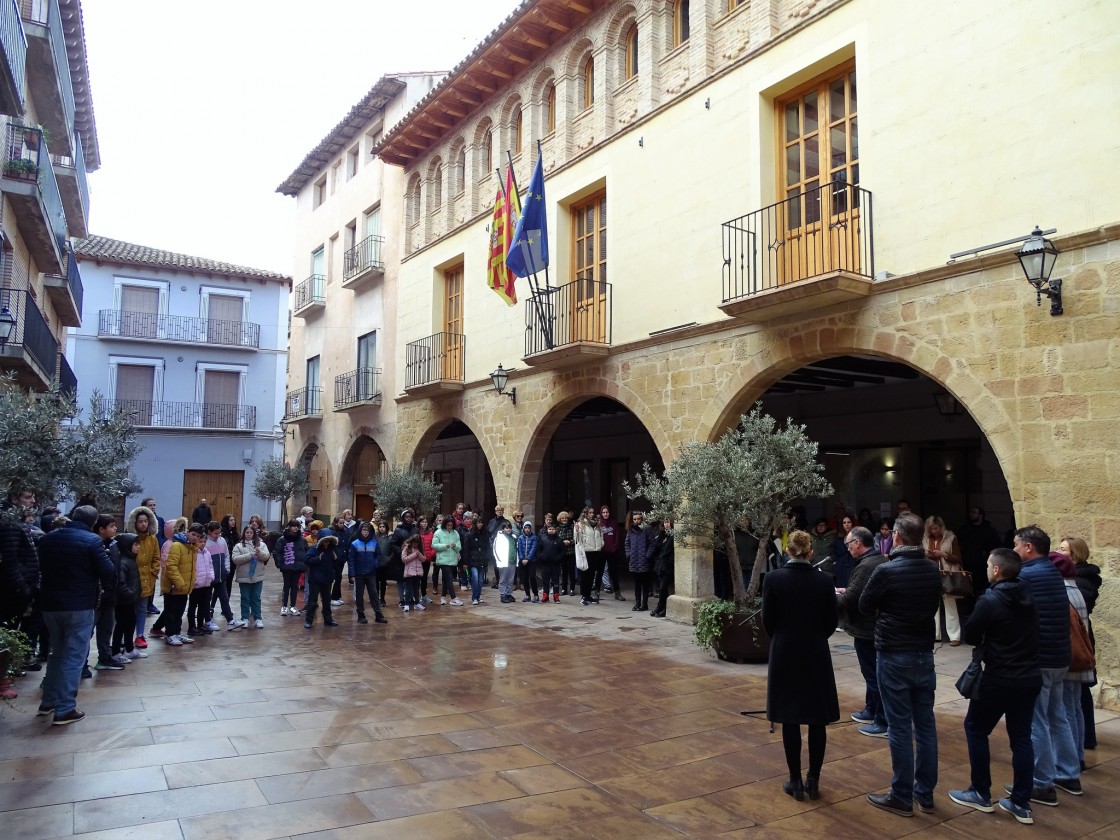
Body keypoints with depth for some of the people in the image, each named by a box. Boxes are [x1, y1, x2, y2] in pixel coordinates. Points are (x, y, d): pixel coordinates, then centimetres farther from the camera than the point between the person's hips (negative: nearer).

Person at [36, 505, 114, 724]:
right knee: (74, 656, 0)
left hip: (50, 603, 6)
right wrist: (107, 587, 7)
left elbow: (39, 567, 17)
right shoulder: (92, 540, -13)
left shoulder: (47, 538, 7)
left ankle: (49, 701, 25)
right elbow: (107, 571, -13)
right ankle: (65, 709, -1)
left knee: (57, 652, 21)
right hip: (79, 605, -6)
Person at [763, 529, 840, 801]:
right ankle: (813, 781, 16)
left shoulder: (773, 578, -11)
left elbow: (768, 621, -5)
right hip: (817, 655, 1)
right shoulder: (824, 580, -6)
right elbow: (831, 622, 1)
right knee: (817, 721, 11)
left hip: (784, 654, -1)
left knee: (790, 720, 6)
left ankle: (796, 782, 13)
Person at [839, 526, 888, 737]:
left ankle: (884, 722, 3)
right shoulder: (882, 561, 8)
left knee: (873, 674, -2)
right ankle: (871, 710, 33)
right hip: (879, 626, 10)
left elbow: (850, 599, -25)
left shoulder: (865, 567, -24)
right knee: (873, 672, 20)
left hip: (866, 628, -10)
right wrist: (847, 591, 14)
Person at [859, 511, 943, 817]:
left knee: (900, 727, 1)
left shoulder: (887, 571, -18)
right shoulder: (933, 572, 0)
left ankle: (902, 797, 9)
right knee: (925, 724, 12)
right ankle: (925, 793, 22)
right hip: (924, 654, 6)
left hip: (894, 657, -6)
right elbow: (933, 607, 14)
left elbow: (864, 606, -4)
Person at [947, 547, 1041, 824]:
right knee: (1021, 737, 12)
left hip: (1000, 679, -7)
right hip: (1030, 677, 7)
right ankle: (1021, 803, 15)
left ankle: (981, 794, 15)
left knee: (975, 728, 9)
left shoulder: (990, 600, -17)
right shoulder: (1028, 597, 5)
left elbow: (969, 636, -9)